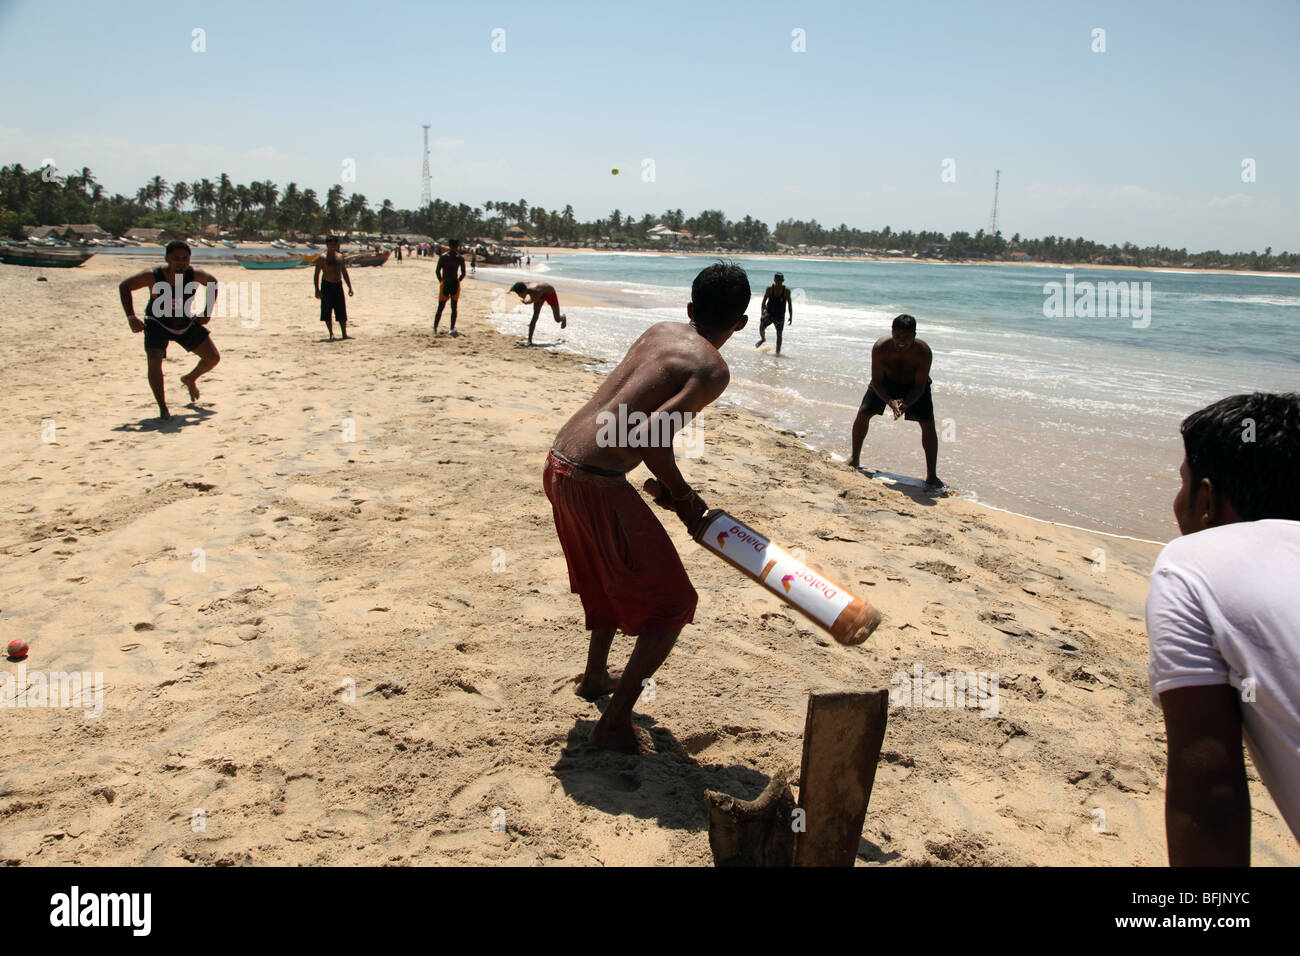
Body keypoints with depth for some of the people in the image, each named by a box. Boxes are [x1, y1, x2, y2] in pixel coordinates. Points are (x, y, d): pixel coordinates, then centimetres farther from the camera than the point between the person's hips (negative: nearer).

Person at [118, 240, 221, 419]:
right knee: (154, 362, -24)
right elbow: (124, 286, -12)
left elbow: (212, 283, 2)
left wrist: (207, 312, -2)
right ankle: (162, 408, -12)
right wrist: (131, 317, -18)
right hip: (158, 324, -4)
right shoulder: (153, 276, -26)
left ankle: (190, 379, 37)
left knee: (213, 358, 7)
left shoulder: (195, 275, -20)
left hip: (186, 323, 4)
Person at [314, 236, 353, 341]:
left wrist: (350, 287, 11)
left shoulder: (341, 257, 11)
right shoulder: (322, 258, -3)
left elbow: (345, 273, 18)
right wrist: (317, 290, -12)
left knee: (342, 311, 3)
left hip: (338, 286, 4)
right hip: (327, 286, -4)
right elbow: (316, 275, -4)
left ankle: (344, 334, 7)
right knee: (327, 312, -1)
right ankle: (331, 334, 6)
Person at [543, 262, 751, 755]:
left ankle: (595, 676, 52)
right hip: (597, 485, -9)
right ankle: (614, 723, 9)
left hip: (558, 467, 9)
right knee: (672, 604, 6)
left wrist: (671, 484, 19)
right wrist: (681, 498, -5)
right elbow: (649, 434, -21)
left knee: (610, 577, 33)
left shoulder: (659, 332, 14)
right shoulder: (712, 368, -10)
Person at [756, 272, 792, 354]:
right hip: (769, 313, 0)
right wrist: (762, 313, -15)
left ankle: (778, 351, 15)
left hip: (780, 316, 0)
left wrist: (791, 317, -2)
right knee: (761, 327, -16)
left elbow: (789, 304, 1)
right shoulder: (770, 289, -6)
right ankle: (763, 339, 18)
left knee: (779, 334, 2)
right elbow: (764, 301, -4)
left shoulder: (786, 291, -7)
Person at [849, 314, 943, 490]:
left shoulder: (924, 352, -33)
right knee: (863, 414, -7)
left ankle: (931, 475, -9)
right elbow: (877, 381, -25)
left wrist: (906, 405, -44)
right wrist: (890, 402, -41)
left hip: (913, 385, -1)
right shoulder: (880, 348, -32)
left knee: (928, 423, -15)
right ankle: (854, 458, 17)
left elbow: (919, 386, -26)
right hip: (886, 381, 1)